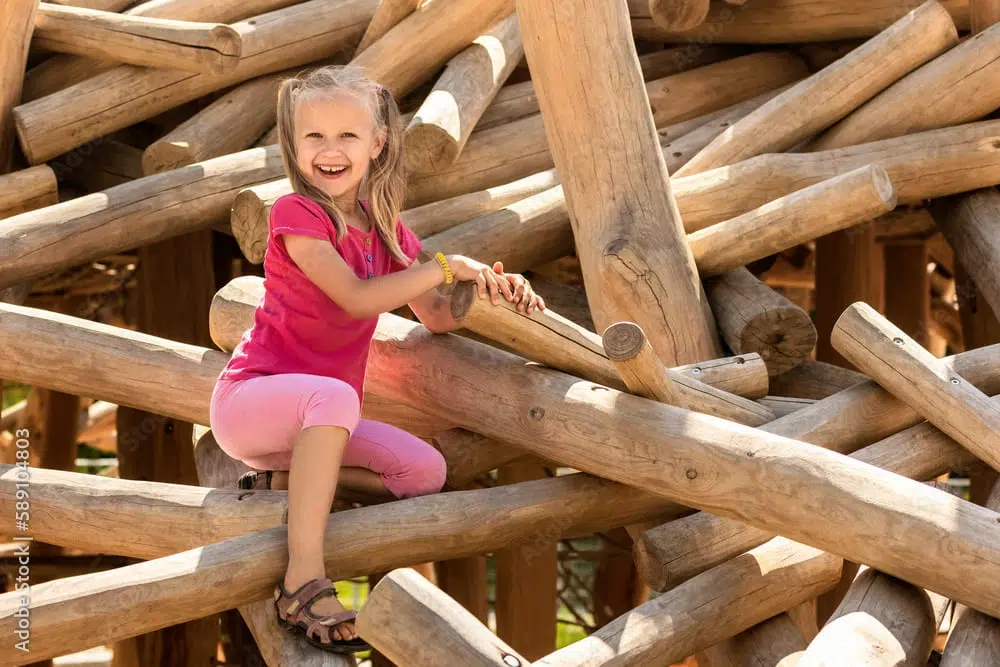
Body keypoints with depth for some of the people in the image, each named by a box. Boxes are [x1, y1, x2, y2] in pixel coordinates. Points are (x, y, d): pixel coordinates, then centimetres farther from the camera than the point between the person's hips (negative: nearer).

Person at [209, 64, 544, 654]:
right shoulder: (296, 213, -13)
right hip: (249, 399, -7)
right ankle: (304, 582, -42)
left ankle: (287, 478, 4)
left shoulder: (385, 228, 9)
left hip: (316, 419, 7)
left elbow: (438, 317, 10)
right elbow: (357, 297, -25)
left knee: (426, 473, -6)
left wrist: (495, 288, -8)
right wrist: (447, 266, -21)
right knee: (334, 395, -39)